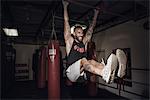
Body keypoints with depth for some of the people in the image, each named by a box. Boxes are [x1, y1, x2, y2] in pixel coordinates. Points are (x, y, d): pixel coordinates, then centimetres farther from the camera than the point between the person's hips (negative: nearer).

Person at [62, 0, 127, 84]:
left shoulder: (84, 42, 14)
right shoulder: (70, 41, 4)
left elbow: (91, 29, 18)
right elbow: (66, 22, 3)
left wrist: (96, 14, 24)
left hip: (82, 73, 4)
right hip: (72, 73, -3)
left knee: (91, 62, -27)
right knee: (83, 60, -33)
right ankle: (104, 74, -61)